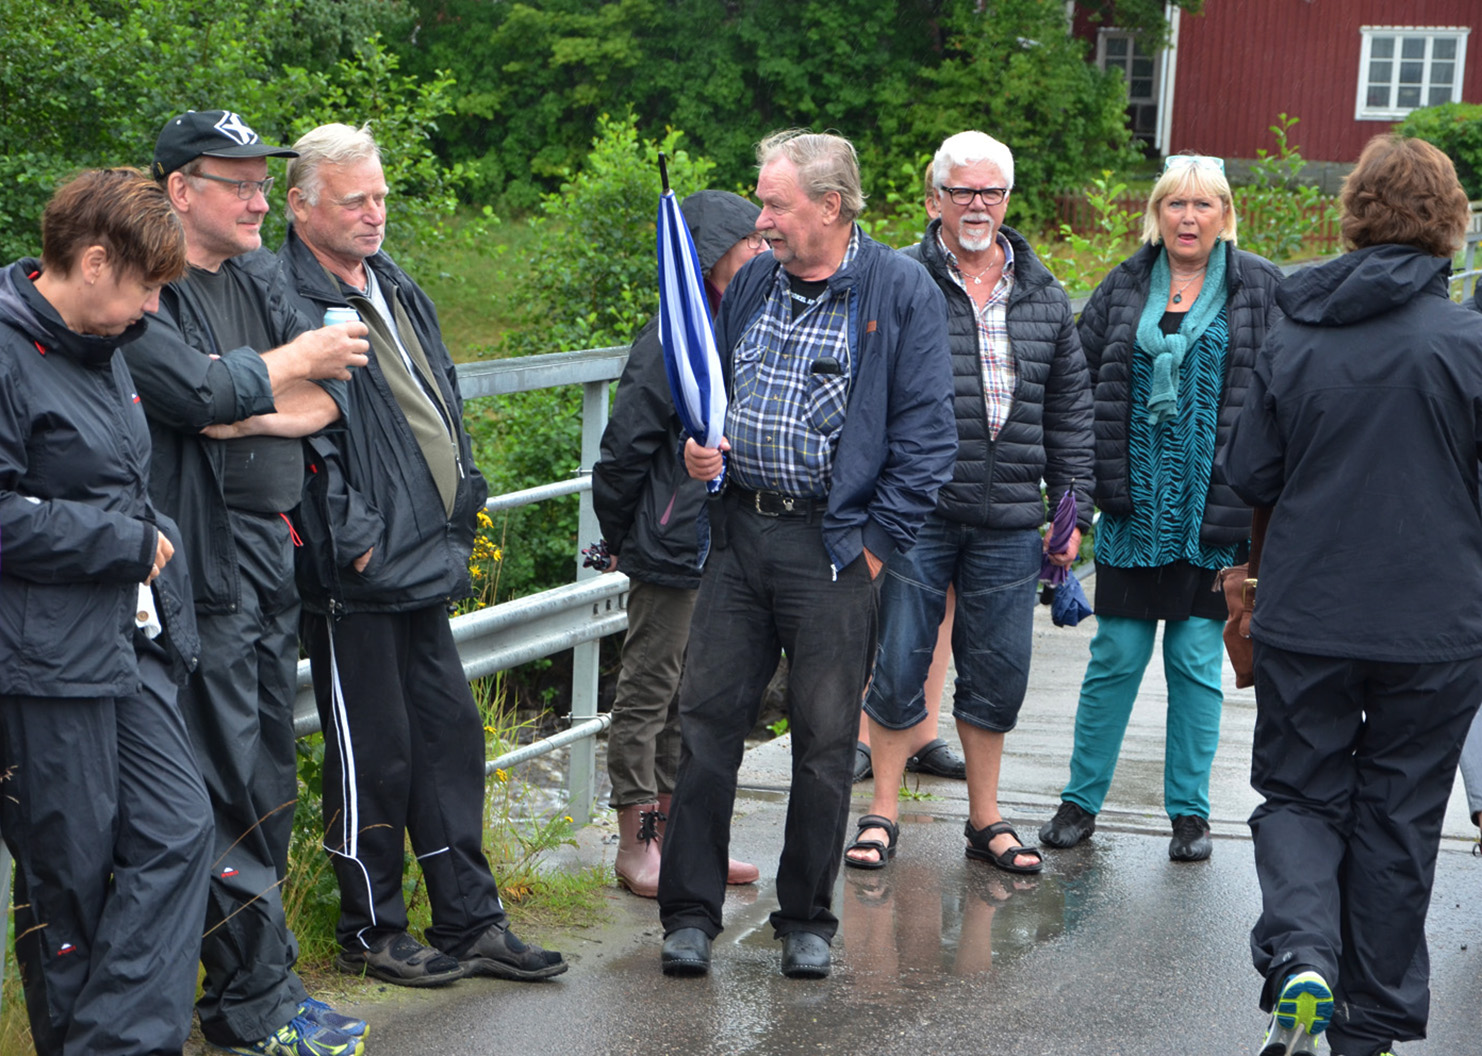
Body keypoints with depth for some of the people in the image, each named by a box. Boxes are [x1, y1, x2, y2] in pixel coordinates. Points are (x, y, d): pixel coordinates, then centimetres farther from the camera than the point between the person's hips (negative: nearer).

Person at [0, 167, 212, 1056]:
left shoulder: (103, 347, 15)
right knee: (72, 872, 1)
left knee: (178, 833, 1)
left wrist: (156, 541, 12)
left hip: (132, 646, 9)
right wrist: (126, 542, -14)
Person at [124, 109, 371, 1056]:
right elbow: (195, 391, -22)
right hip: (205, 564, -8)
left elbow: (331, 396, 9)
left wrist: (257, 414, -11)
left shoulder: (261, 277, 16)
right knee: (234, 794, -4)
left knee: (269, 779, 12)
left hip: (274, 553, 8)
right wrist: (295, 361, -7)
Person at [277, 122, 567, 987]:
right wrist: (354, 537, -19)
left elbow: (444, 403, 22)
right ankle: (372, 933, 15)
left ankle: (472, 923, 21)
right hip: (355, 575, -9)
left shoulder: (397, 289, 15)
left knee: (451, 738, 12)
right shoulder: (289, 301, -13)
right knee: (373, 754, 1)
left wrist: (461, 505, 13)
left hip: (425, 561, 9)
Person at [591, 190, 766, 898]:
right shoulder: (670, 342, -16)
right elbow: (624, 449, -12)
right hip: (673, 549, -8)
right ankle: (636, 845, 11)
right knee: (648, 692, 2)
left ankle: (675, 833, 24)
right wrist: (620, 539, -3)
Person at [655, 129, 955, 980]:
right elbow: (714, 386, 24)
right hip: (739, 529, 5)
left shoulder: (901, 292, -5)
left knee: (825, 737, 4)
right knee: (708, 720, 3)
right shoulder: (752, 281, 11)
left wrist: (877, 542, -10)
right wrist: (699, 444, 2)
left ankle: (807, 917, 18)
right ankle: (691, 911, 12)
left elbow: (925, 434, -6)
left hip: (834, 544, -4)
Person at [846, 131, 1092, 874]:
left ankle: (986, 820, 21)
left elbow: (1070, 413, 15)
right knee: (899, 664, 1)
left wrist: (1073, 509, 10)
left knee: (998, 672, 8)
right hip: (917, 511, -3)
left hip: (1008, 522, 3)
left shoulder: (1044, 297, 12)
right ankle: (882, 813, 16)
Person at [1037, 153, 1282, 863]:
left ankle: (1190, 811, 16)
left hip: (1215, 507, -1)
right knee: (1117, 654, 4)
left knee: (1196, 659, 4)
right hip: (1134, 505, 2)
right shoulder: (1124, 287, 8)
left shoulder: (1260, 290, 2)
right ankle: (1081, 799, 16)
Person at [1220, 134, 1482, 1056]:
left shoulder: (1293, 339, -1)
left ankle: (1301, 959, -11)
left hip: (1305, 620, 1)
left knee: (1300, 797, 14)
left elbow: (1249, 476, 4)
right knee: (1397, 820, 10)